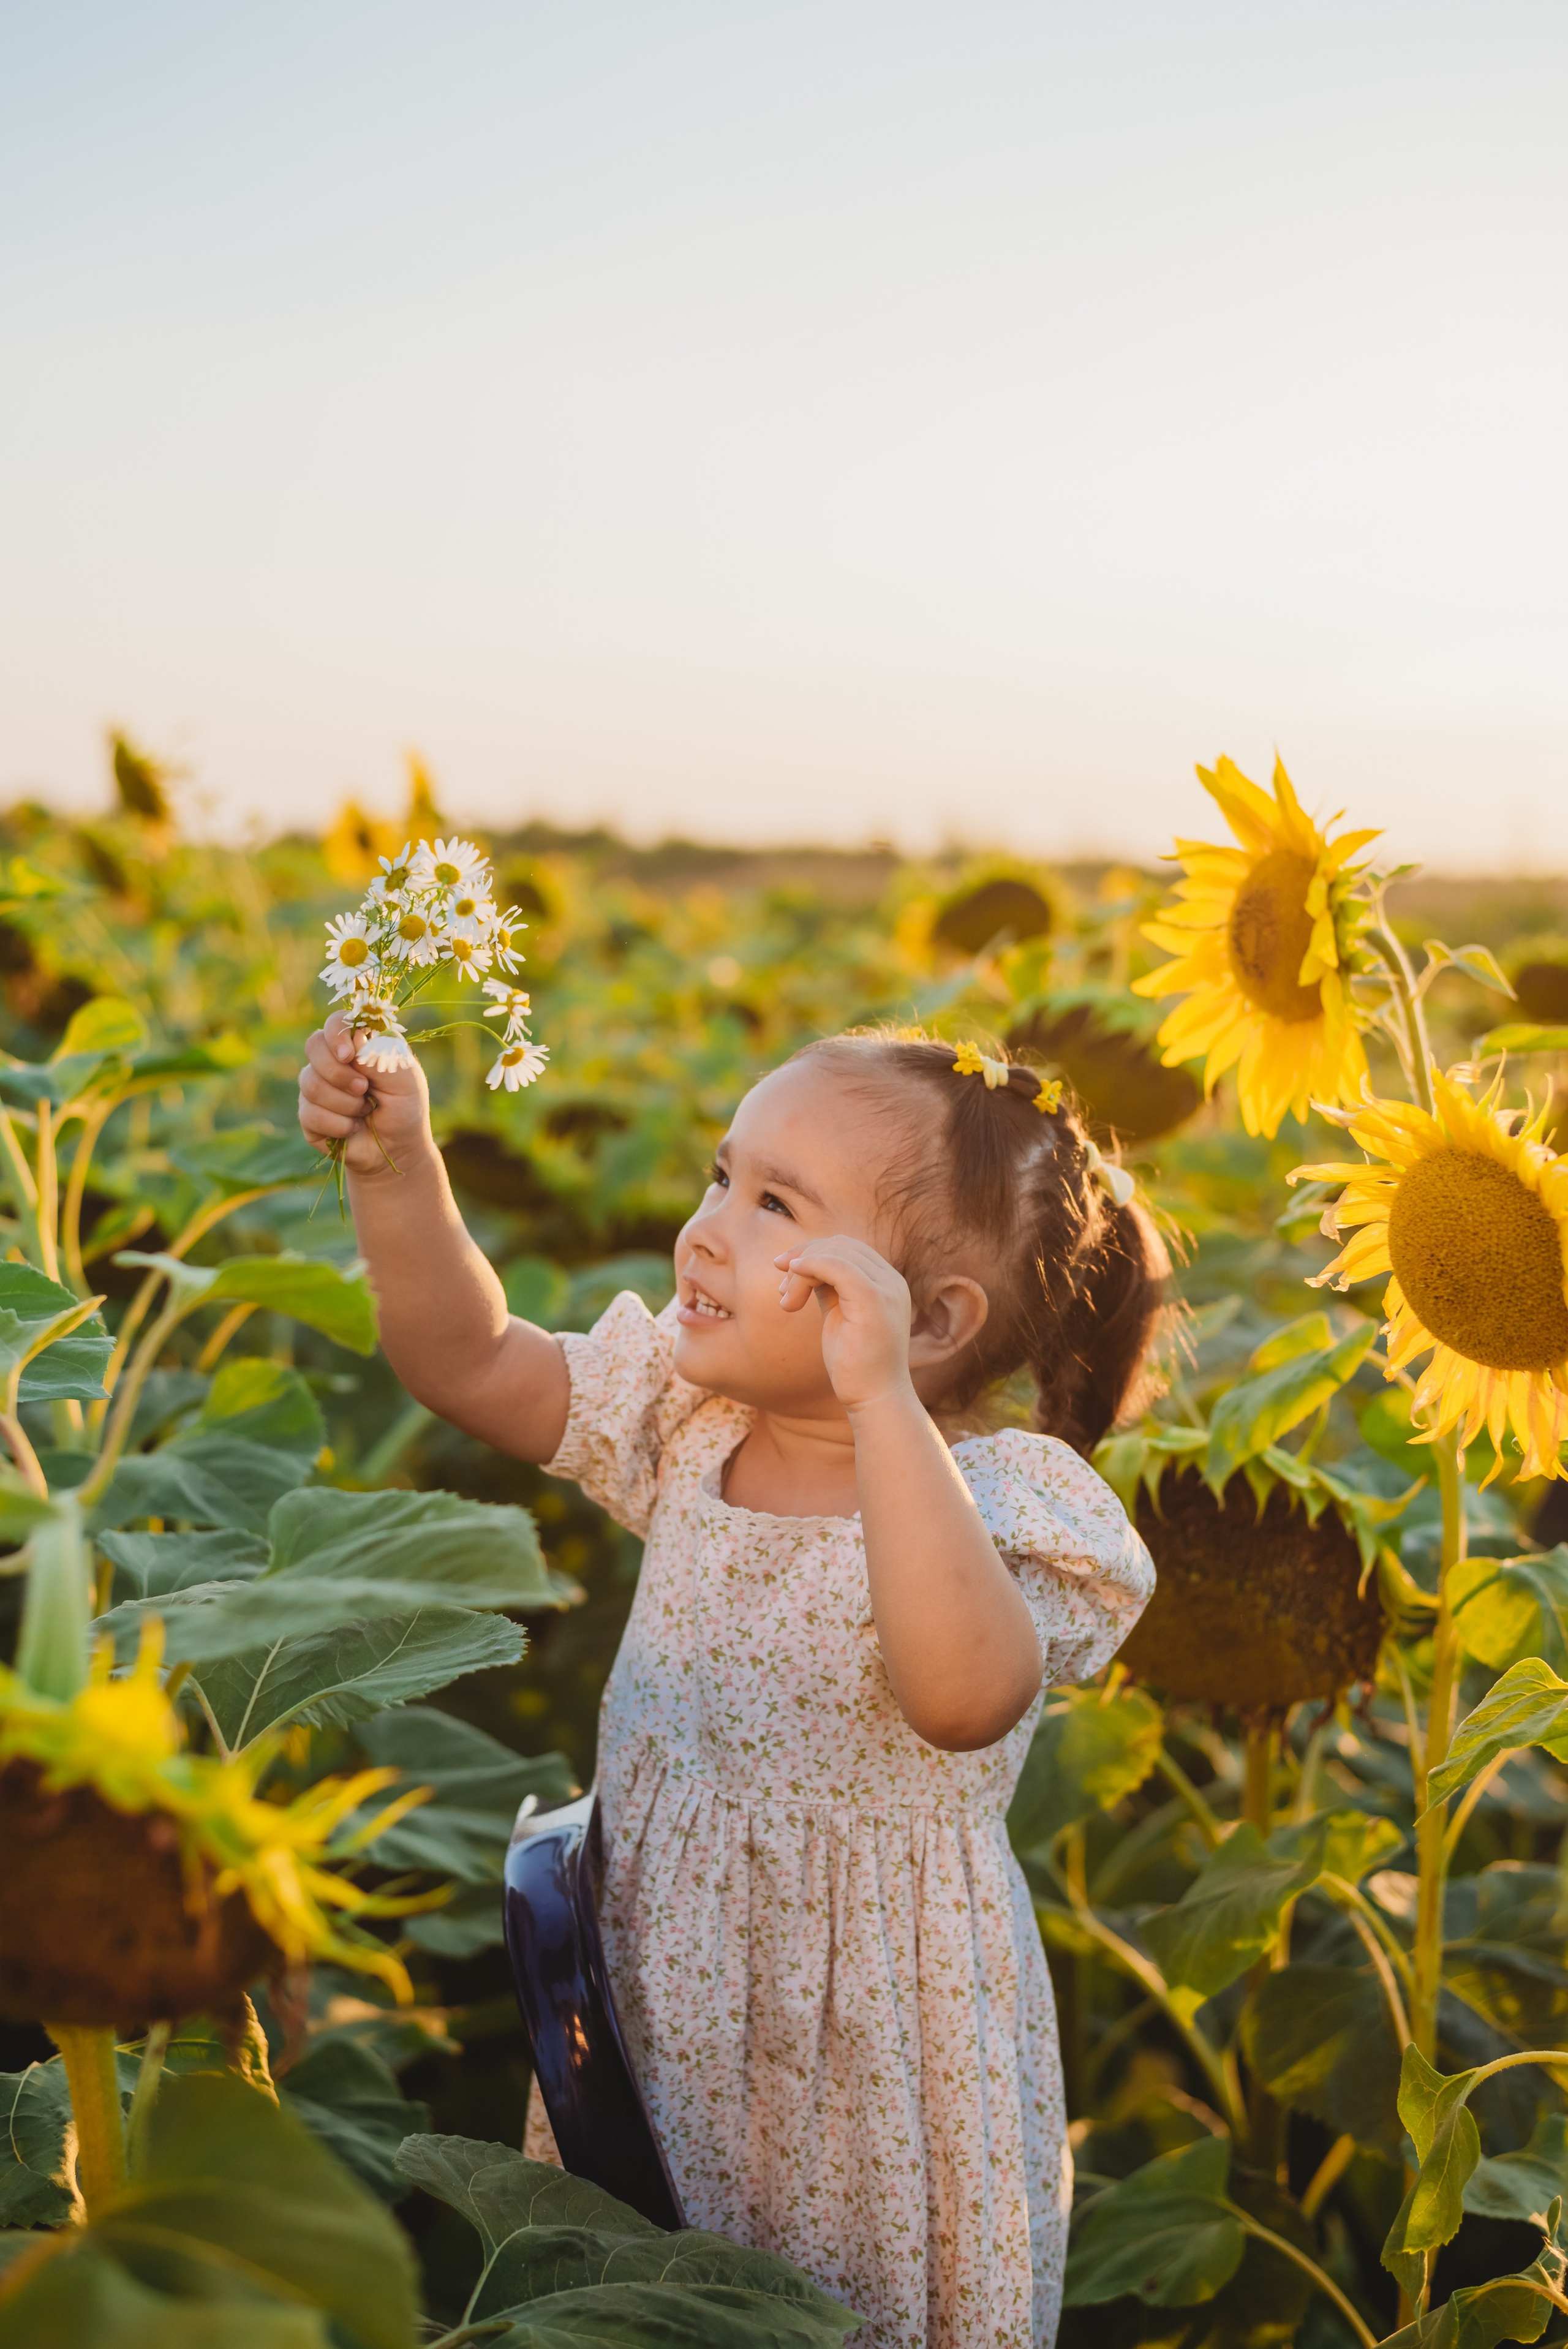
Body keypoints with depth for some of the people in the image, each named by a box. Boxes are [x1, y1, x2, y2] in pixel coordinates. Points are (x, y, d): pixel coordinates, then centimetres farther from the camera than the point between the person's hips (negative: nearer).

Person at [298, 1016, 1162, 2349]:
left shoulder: (997, 1497, -23)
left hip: (872, 2052, -5)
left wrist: (883, 1402, -44)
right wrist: (397, 1168, -14)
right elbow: (472, 1363, 0)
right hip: (655, 2005, 6)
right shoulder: (695, 1426, -3)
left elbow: (962, 1694, -42)